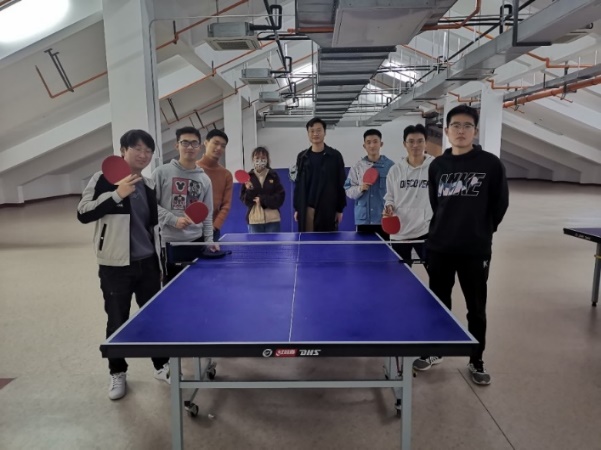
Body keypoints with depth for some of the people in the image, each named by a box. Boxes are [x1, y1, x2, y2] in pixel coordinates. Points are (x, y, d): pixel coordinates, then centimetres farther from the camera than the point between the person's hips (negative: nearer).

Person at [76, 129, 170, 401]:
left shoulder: (149, 186, 9)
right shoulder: (104, 179, -6)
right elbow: (83, 214, -14)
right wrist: (117, 194, -23)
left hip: (147, 263, 5)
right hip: (115, 266, -4)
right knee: (117, 321, 7)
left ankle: (161, 366, 27)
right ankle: (117, 373, 26)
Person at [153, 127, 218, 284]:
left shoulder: (204, 179, 10)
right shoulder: (162, 172, -1)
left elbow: (207, 214, 11)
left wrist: (209, 240, 4)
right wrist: (173, 220, -15)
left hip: (197, 241, 4)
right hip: (170, 242, -3)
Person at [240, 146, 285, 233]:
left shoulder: (273, 175, 3)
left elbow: (280, 197, -1)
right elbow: (244, 200, 2)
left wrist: (262, 200, -11)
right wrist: (249, 191, -18)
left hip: (272, 219, 0)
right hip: (254, 220, 0)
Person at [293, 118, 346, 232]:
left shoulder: (335, 156, 0)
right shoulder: (302, 157, 8)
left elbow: (341, 184, -1)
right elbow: (298, 184, 9)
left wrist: (340, 209, -4)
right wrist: (297, 208, 5)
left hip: (328, 209, -2)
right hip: (306, 209, 2)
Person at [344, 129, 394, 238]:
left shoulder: (390, 165, -1)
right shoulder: (357, 167, 2)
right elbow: (348, 191, 3)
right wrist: (360, 188, -16)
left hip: (385, 219, -1)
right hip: (363, 220, 1)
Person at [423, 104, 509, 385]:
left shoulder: (491, 164, -6)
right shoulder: (437, 166, 4)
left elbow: (500, 204, 2)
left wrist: (482, 231, 7)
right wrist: (446, 228, 11)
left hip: (476, 250, -2)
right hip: (439, 248, 3)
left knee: (476, 309, 9)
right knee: (438, 304, 15)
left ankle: (476, 362, 27)